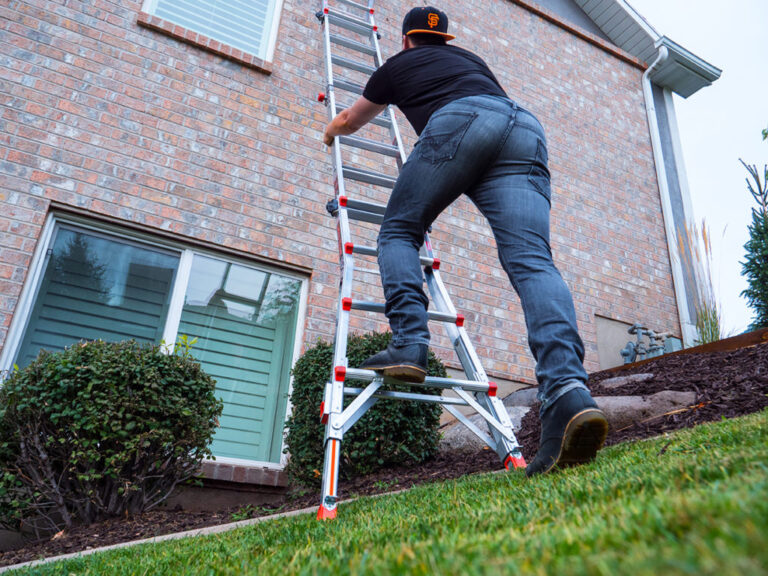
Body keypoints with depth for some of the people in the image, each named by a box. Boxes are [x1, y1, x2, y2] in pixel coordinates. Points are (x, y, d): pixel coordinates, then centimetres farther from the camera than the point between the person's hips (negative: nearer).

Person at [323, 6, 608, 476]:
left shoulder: (398, 64, 32)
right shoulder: (471, 58, 42)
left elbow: (350, 121, 47)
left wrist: (331, 134, 70)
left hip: (460, 123, -4)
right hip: (527, 128, 4)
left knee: (399, 231, 11)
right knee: (531, 260, -13)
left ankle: (409, 344, -9)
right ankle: (567, 391, -33)